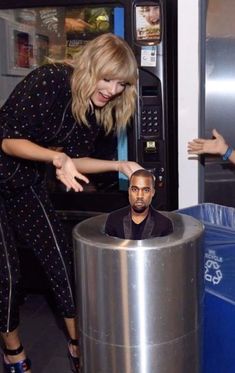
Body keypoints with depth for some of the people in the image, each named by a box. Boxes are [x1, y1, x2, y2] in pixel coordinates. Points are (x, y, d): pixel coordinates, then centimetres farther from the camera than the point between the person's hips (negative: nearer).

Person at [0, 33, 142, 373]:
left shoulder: (95, 108, -2)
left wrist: (118, 165, -7)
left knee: (61, 259, 2)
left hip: (28, 186, 6)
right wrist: (56, 157, -36)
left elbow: (73, 159, 5)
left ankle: (78, 343, 20)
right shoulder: (48, 81, -24)